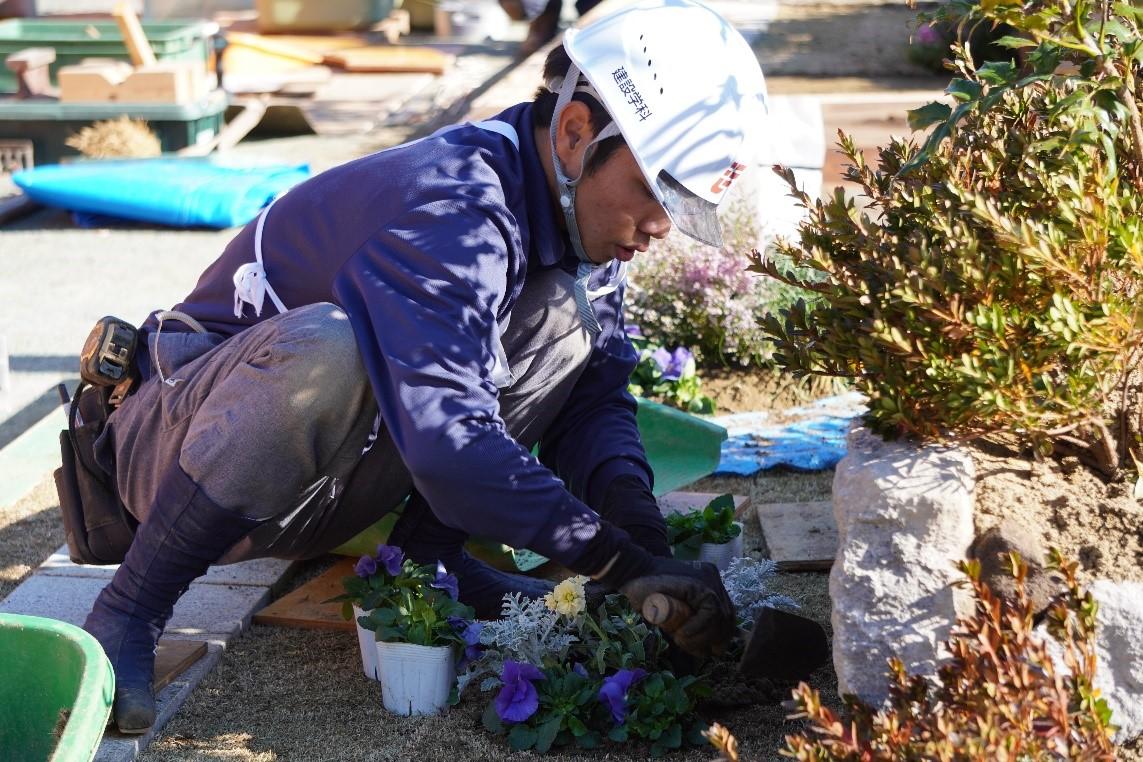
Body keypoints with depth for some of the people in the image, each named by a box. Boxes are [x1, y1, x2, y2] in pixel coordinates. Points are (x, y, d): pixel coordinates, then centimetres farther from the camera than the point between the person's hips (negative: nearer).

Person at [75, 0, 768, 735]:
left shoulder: (581, 212, -3)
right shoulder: (452, 209, -31)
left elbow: (596, 397, -5)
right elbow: (448, 444, -42)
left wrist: (644, 531, -24)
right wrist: (622, 562, -42)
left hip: (328, 481, 7)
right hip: (194, 430, -7)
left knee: (568, 313, -10)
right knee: (325, 348, -43)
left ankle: (426, 552, -3)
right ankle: (125, 615, -26)